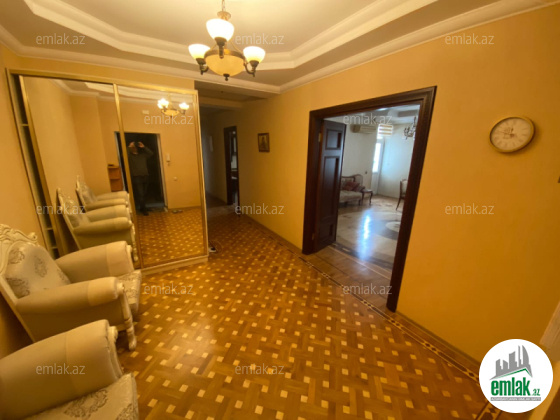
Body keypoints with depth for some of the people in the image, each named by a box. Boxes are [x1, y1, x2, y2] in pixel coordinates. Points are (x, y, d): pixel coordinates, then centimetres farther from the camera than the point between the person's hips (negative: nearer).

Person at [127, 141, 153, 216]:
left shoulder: (143, 154, 16)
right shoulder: (130, 156, 1)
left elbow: (151, 153, 8)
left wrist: (143, 147, 2)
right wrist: (129, 147, -14)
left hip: (145, 176, 5)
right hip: (136, 177, -5)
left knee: (144, 193, 11)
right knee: (140, 194, -7)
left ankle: (142, 207, 23)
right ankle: (143, 209, 1)